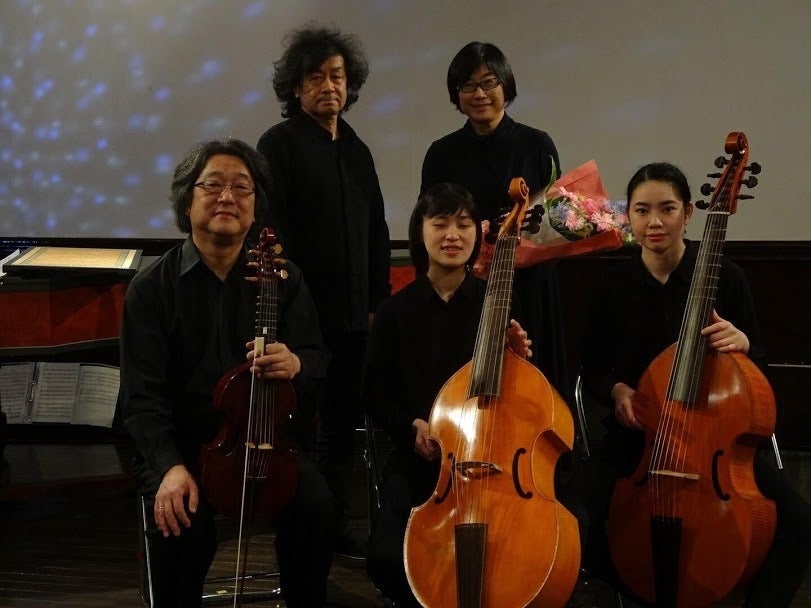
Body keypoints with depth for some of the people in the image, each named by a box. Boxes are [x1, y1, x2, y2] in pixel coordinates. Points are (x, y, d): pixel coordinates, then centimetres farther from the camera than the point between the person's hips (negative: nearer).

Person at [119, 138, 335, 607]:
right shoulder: (152, 288, -3)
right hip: (179, 443, -2)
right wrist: (171, 466, -26)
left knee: (316, 505, -25)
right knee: (183, 521, -32)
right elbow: (142, 396, -9)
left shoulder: (283, 278, 4)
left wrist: (296, 364, -21)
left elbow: (318, 358, 6)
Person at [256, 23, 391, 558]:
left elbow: (377, 233, 18)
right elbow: (271, 231, -13)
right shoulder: (280, 144, -4)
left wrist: (378, 301, 13)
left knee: (344, 423, 12)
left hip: (353, 317, 6)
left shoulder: (356, 151, 15)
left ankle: (338, 524, 23)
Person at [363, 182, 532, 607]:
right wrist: (412, 426, -9)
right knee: (388, 556, -23)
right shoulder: (397, 310, 4)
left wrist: (520, 357, -13)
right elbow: (375, 396, 9)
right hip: (417, 460, 0)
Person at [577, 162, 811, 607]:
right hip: (639, 432, 1)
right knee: (595, 532, -23)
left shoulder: (723, 276, -4)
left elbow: (757, 368, 4)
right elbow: (593, 370, 13)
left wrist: (743, 344, -19)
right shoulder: (614, 286, 0)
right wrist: (616, 390, -10)